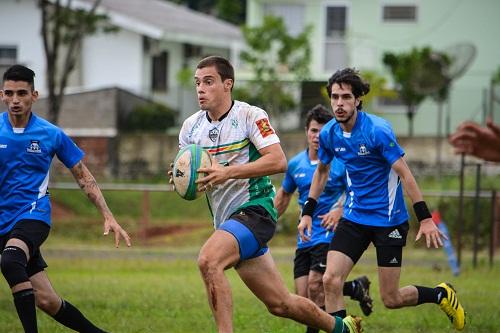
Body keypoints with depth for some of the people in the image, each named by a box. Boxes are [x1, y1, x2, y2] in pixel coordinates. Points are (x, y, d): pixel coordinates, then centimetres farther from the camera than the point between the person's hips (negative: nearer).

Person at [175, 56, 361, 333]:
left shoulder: (251, 115, -10)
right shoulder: (191, 126, 8)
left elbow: (278, 161, -19)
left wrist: (228, 172, -27)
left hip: (254, 209, -7)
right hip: (226, 220, 7)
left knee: (208, 259, -32)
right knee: (279, 304, 11)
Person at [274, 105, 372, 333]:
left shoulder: (340, 162, -6)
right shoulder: (295, 164, 9)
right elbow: (284, 195, 25)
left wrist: (339, 211, -21)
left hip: (330, 235, -6)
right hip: (305, 238, 6)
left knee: (315, 284, -23)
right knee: (303, 297, -2)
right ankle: (355, 288, 15)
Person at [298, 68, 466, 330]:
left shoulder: (378, 130, -19)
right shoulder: (328, 134, -2)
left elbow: (405, 174, -17)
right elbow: (322, 171, 17)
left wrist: (425, 219, -19)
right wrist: (307, 212, 15)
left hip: (389, 220, -5)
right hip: (354, 218, 5)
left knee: (391, 299, -1)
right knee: (330, 280, -14)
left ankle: (442, 294, 27)